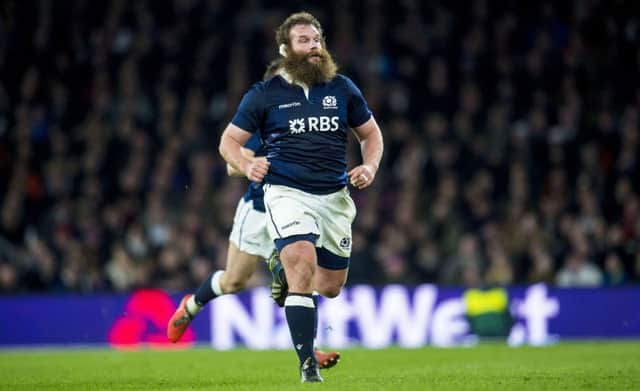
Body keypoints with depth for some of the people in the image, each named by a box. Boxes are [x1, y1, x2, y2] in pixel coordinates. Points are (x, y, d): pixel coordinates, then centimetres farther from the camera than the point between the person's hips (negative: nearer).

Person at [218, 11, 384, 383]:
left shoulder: (342, 88, 7)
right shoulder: (264, 94, 1)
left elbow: (371, 133, 17)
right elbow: (229, 141, 5)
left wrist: (370, 165, -3)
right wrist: (247, 165, -15)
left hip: (335, 197, 4)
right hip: (287, 193, -4)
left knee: (331, 287, 9)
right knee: (303, 270, -25)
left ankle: (286, 277, 45)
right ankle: (308, 363, -20)